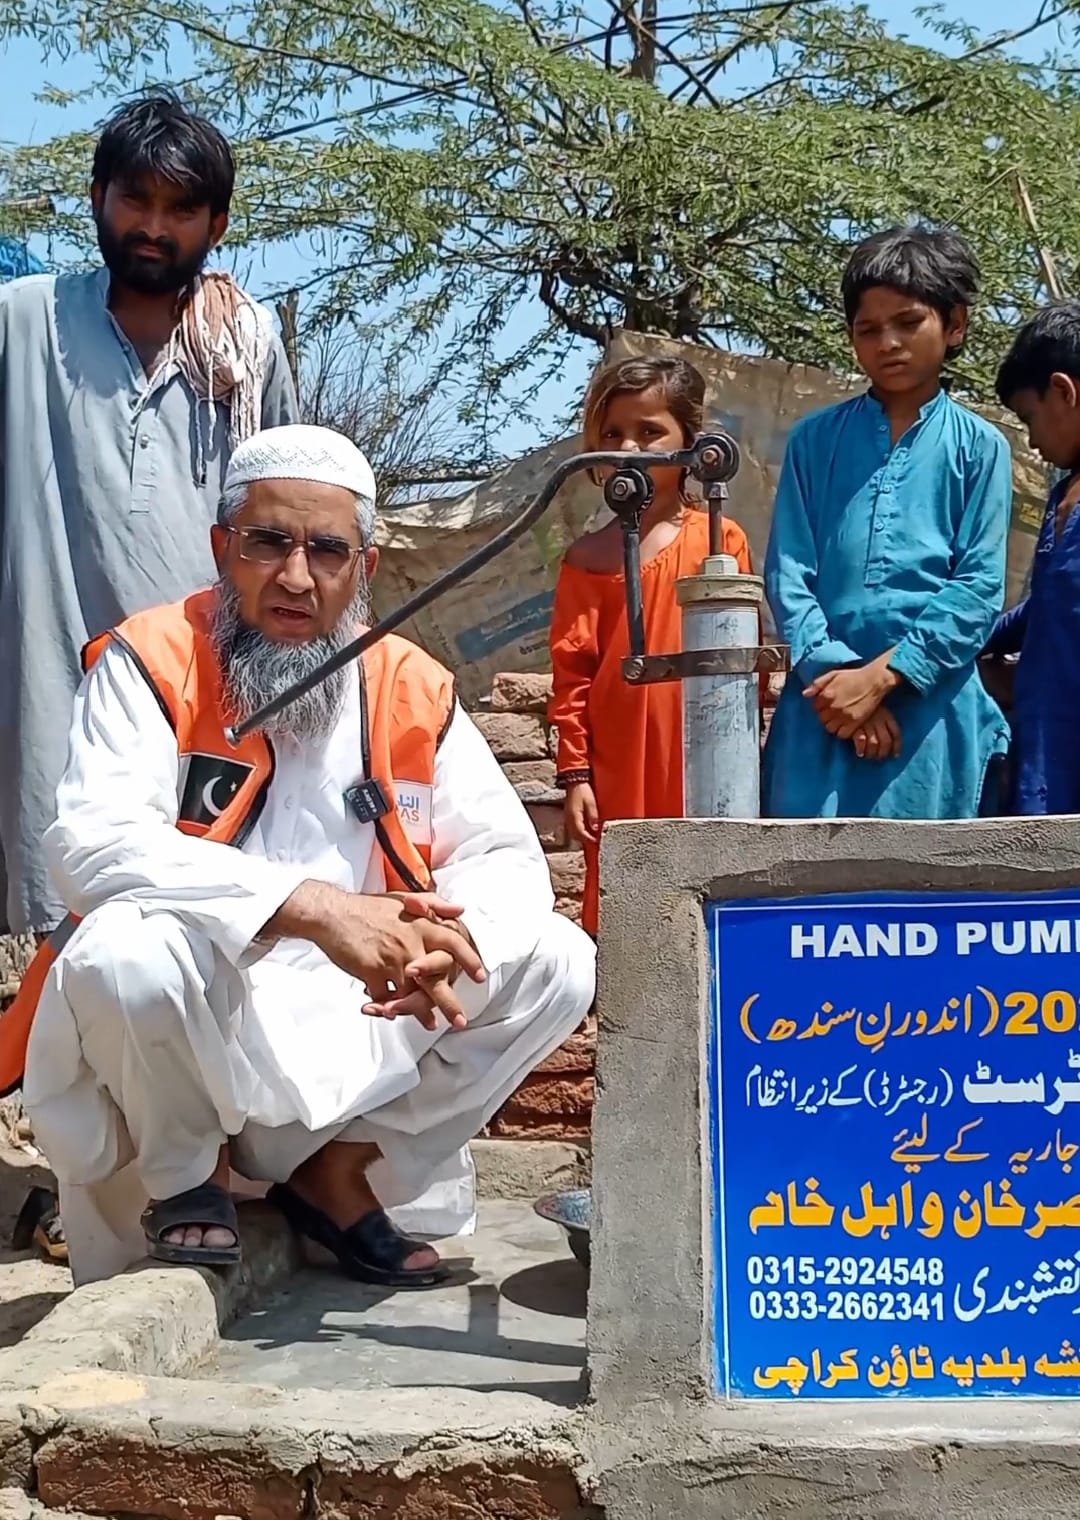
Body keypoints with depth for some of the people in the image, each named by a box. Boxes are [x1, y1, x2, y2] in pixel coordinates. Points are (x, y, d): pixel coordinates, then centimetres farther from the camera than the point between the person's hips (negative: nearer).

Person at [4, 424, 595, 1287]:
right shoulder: (152, 664, -10)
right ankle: (184, 1179, -3)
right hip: (196, 1032, -4)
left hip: (360, 1037, 4)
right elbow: (94, 845, -25)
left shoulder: (414, 690, 2)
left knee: (560, 963, -9)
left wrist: (448, 933, -24)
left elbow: (507, 855, 2)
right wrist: (314, 907, -37)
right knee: (120, 952, -35)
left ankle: (344, 1168, 5)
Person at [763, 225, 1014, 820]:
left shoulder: (980, 447, 7)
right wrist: (833, 672, -9)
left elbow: (980, 588, -1)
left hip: (930, 705, -1)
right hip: (824, 701, 1)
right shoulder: (815, 440, 12)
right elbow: (787, 571, 5)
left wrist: (881, 675, -10)